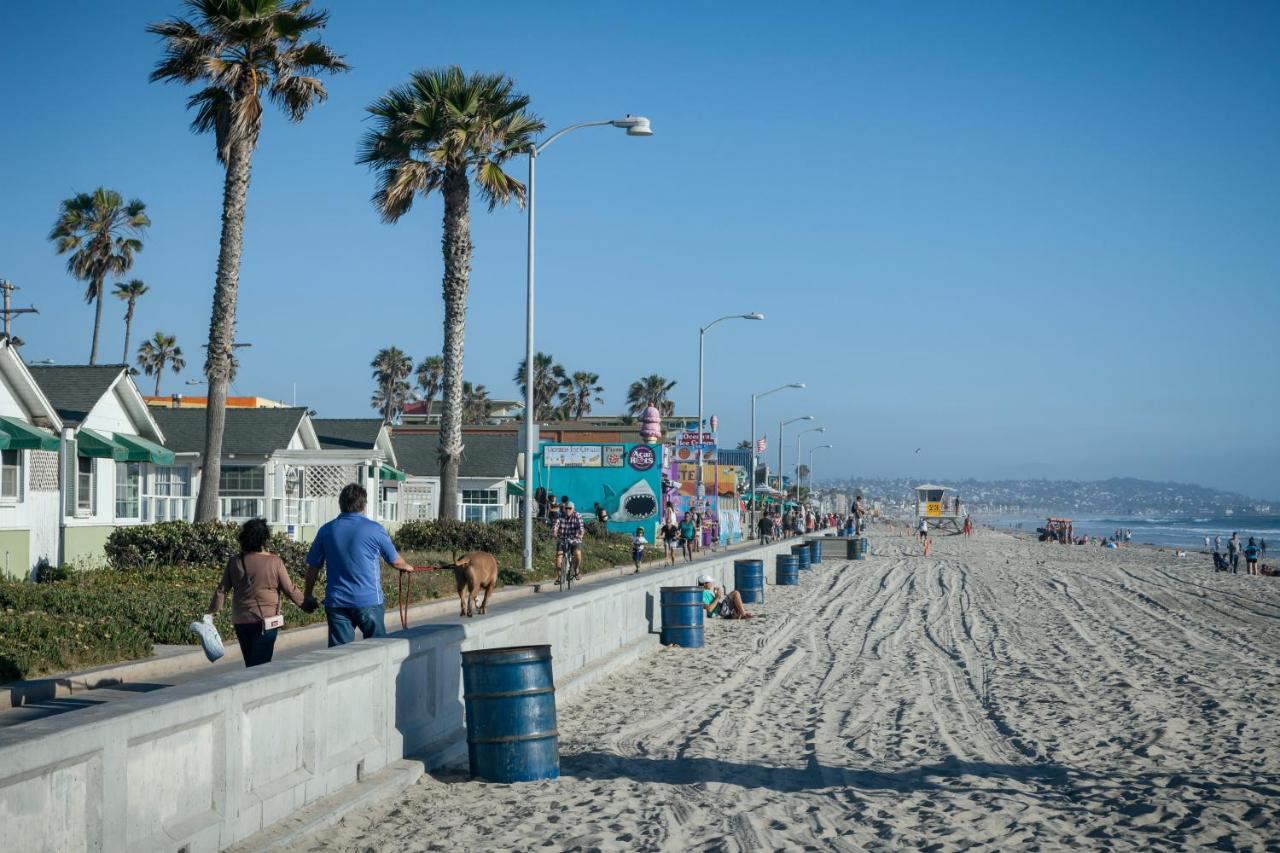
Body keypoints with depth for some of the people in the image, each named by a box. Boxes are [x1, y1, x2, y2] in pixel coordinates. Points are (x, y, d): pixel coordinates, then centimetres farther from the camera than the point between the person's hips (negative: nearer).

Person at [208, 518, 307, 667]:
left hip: (240, 622, 4)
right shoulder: (275, 562, -8)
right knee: (261, 666, -3)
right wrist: (306, 604, 9)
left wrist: (212, 611, 12)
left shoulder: (235, 562, 1)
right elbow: (290, 590, -4)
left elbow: (222, 589, 4)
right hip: (266, 621, -4)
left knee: (251, 665, 16)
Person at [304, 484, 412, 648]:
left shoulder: (326, 531, 1)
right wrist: (407, 567, 31)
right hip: (368, 601, -2)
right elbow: (395, 560, 9)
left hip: (336, 603, 2)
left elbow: (313, 567, 6)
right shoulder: (375, 530, -5)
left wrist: (308, 595, 19)